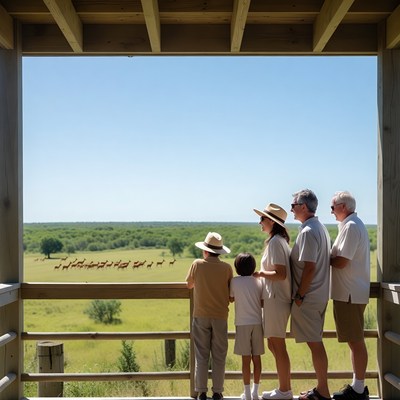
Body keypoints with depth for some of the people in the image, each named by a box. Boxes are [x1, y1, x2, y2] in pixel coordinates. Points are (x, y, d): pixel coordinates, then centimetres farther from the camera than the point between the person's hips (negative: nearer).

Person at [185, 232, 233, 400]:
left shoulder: (197, 264, -7)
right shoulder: (226, 268, -7)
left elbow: (189, 285, 7)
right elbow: (230, 292, 0)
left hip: (201, 315, 0)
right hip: (220, 316, 0)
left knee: (201, 355, 9)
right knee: (219, 356, 9)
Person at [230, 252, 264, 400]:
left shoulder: (235, 281, -5)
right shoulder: (258, 282, 2)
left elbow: (231, 298, 8)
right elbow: (263, 303, 3)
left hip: (243, 323, -3)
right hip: (257, 323, 3)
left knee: (246, 359, 1)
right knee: (256, 358, 9)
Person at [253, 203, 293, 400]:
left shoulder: (274, 242, -15)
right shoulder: (280, 240, 14)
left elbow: (280, 274, -22)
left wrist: (260, 273, -11)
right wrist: (263, 274, 14)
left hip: (276, 299, -10)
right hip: (276, 297, 10)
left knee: (278, 345, -1)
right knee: (273, 344, 15)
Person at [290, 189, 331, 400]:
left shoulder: (307, 232, -18)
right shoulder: (320, 228, 13)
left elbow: (310, 267, -23)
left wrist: (299, 295, -16)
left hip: (308, 297, -10)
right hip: (319, 295, 10)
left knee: (315, 344, -1)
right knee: (316, 342, 15)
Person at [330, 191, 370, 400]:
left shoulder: (351, 227, -16)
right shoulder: (354, 225, 16)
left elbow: (341, 262, -21)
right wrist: (329, 256, 4)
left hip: (350, 294, -10)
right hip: (350, 292, 10)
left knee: (356, 341, -3)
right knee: (355, 341, 15)